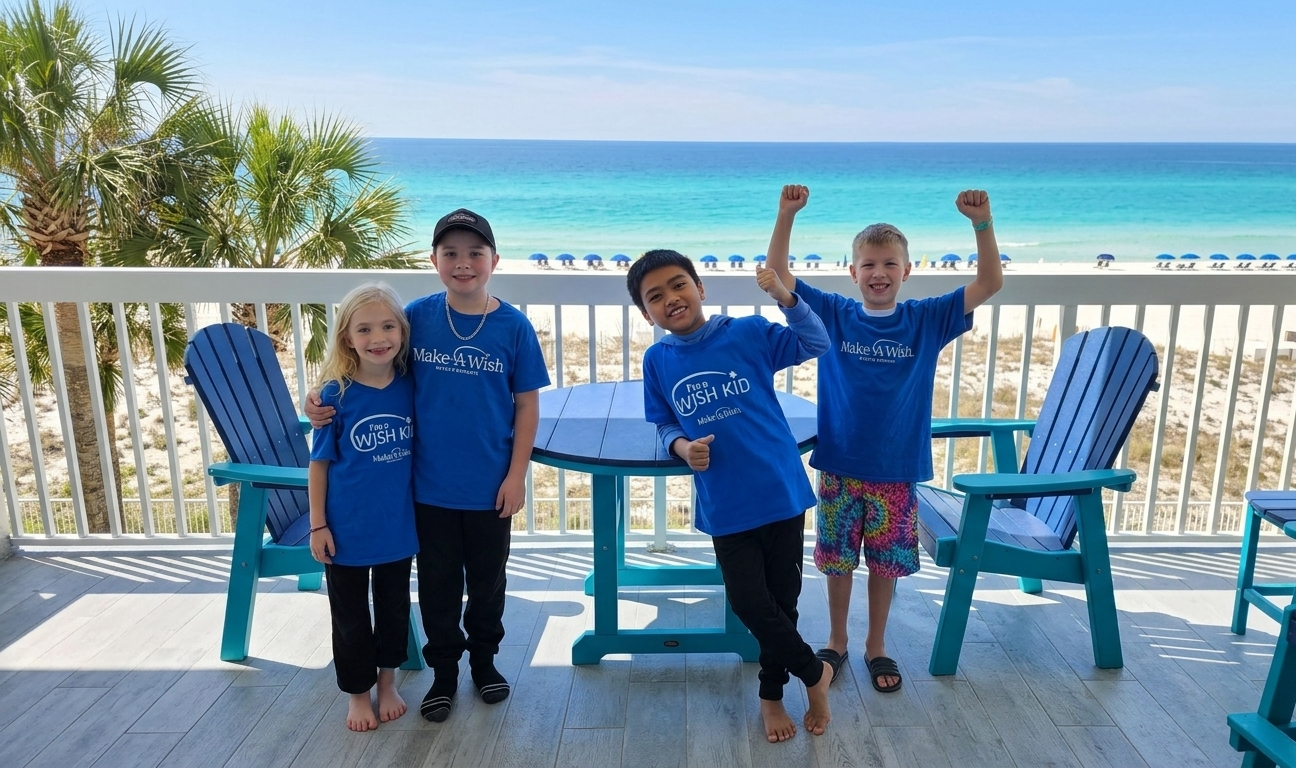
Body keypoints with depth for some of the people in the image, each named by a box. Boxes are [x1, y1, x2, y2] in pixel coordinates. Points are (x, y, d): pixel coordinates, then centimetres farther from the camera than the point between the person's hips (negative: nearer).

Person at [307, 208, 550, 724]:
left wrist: (516, 475, -7)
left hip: (490, 485, -1)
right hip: (430, 483, 1)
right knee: (438, 582, 15)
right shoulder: (416, 317, -6)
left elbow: (527, 405, -4)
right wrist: (327, 403, -11)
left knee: (486, 580, 17)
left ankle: (484, 658, 41)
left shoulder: (513, 326, -9)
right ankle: (444, 670, 36)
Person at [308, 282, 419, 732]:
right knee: (351, 616, 14)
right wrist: (317, 524, -7)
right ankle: (359, 693, 34)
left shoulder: (410, 387, -7)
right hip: (348, 527, -2)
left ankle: (387, 683, 40)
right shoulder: (336, 394, -14)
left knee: (394, 607, 19)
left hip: (398, 524, 3)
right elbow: (320, 462, -7)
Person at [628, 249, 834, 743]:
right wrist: (681, 447, -12)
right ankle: (814, 672, 30)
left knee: (782, 600, 12)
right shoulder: (657, 360, 1)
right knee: (749, 603, 2)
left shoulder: (749, 332, -6)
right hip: (726, 506, 1)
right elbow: (665, 426, 10)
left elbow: (816, 345, -3)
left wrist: (785, 298, -18)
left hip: (781, 492, -1)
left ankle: (771, 694, 37)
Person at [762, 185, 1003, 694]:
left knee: (886, 562, 14)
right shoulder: (833, 315, -4)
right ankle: (837, 641, 35)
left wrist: (981, 223, -23)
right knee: (837, 560, 13)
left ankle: (876, 646, 35)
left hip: (898, 469, 0)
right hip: (840, 466, 0)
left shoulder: (927, 320, -3)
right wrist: (787, 214, -21)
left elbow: (990, 283, -9)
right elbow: (776, 274, -9)